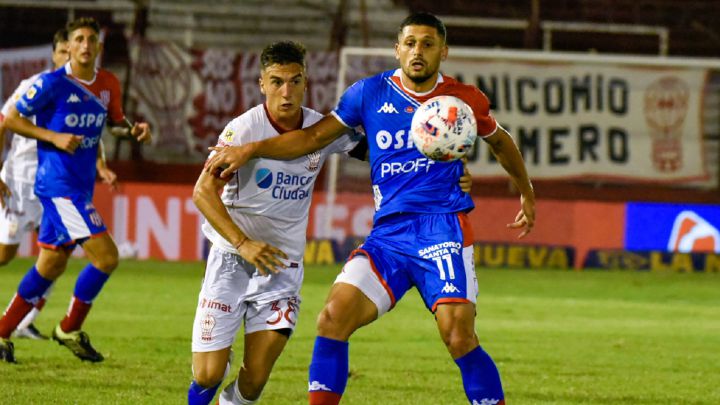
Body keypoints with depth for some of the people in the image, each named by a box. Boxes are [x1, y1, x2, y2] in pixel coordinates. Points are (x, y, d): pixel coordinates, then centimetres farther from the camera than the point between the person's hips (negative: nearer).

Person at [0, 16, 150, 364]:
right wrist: (54, 137, -16)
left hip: (82, 187, 7)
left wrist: (135, 129, 1)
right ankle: (70, 330, 2)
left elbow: (116, 118, 24)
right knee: (105, 255, -15)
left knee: (51, 266, 13)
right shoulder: (52, 84, -11)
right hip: (58, 183, -7)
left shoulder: (108, 85, 7)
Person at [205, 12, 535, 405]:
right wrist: (250, 149, 1)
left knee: (458, 336, -19)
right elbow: (314, 136, 10)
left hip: (442, 229, -3)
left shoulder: (464, 99, 5)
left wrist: (527, 193, 35)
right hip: (387, 234, 3)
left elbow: (500, 140, 25)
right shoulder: (370, 92, 7)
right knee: (334, 317, -15)